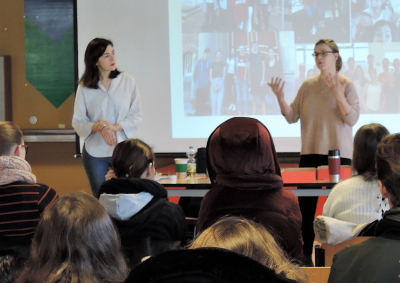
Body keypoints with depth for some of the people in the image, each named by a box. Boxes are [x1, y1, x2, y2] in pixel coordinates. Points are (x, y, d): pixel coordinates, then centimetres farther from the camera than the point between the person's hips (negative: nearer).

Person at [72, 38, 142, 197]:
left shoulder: (127, 81, 0)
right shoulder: (85, 87, -1)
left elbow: (136, 115, 0)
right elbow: (78, 121, -2)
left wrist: (115, 126, -16)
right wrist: (98, 127, -20)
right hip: (95, 152, 0)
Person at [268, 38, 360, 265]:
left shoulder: (347, 85, -4)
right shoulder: (308, 85, 7)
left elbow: (352, 119, -13)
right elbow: (292, 117, 6)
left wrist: (337, 94, -24)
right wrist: (281, 98, -11)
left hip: (338, 154, -4)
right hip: (310, 153, 4)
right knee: (306, 204, 7)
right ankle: (306, 253, 16)